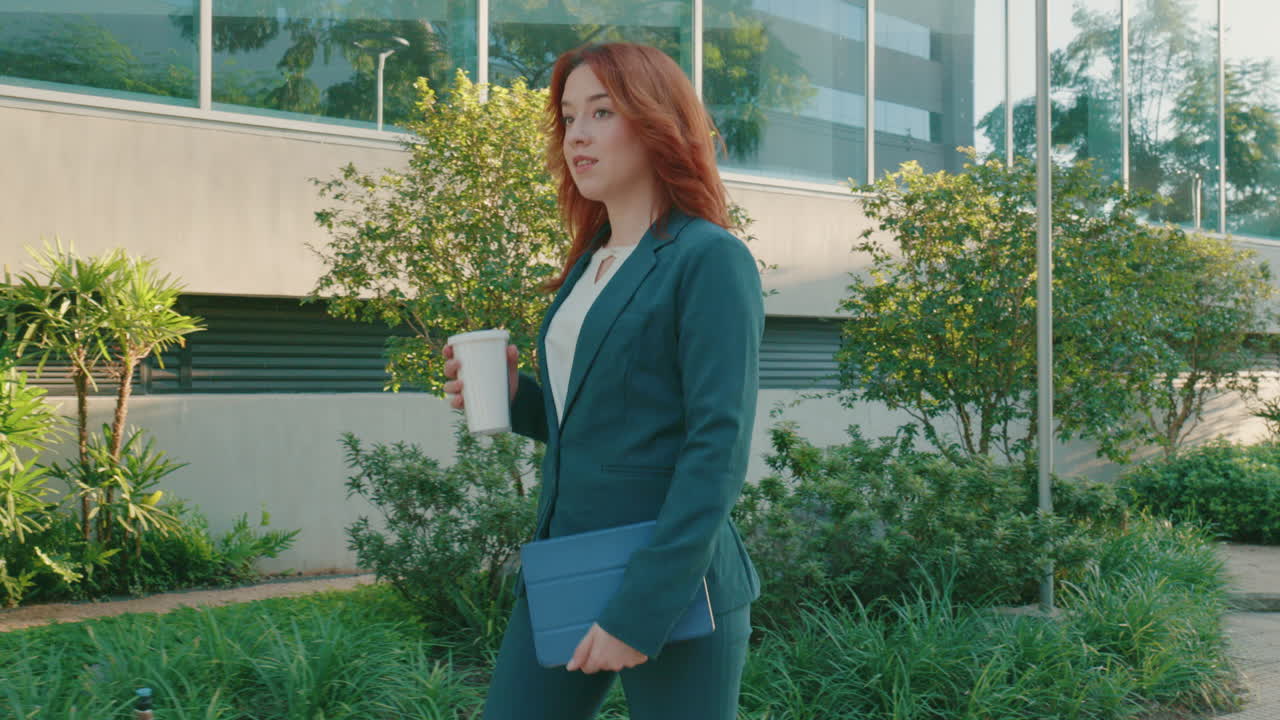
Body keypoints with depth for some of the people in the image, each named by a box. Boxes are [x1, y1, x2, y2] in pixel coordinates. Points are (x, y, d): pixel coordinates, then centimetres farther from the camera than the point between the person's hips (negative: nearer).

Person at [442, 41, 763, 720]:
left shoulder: (709, 260, -10)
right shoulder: (587, 267, 13)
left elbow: (718, 449, -17)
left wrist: (640, 610, -21)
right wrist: (518, 397, 1)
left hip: (673, 587, -7)